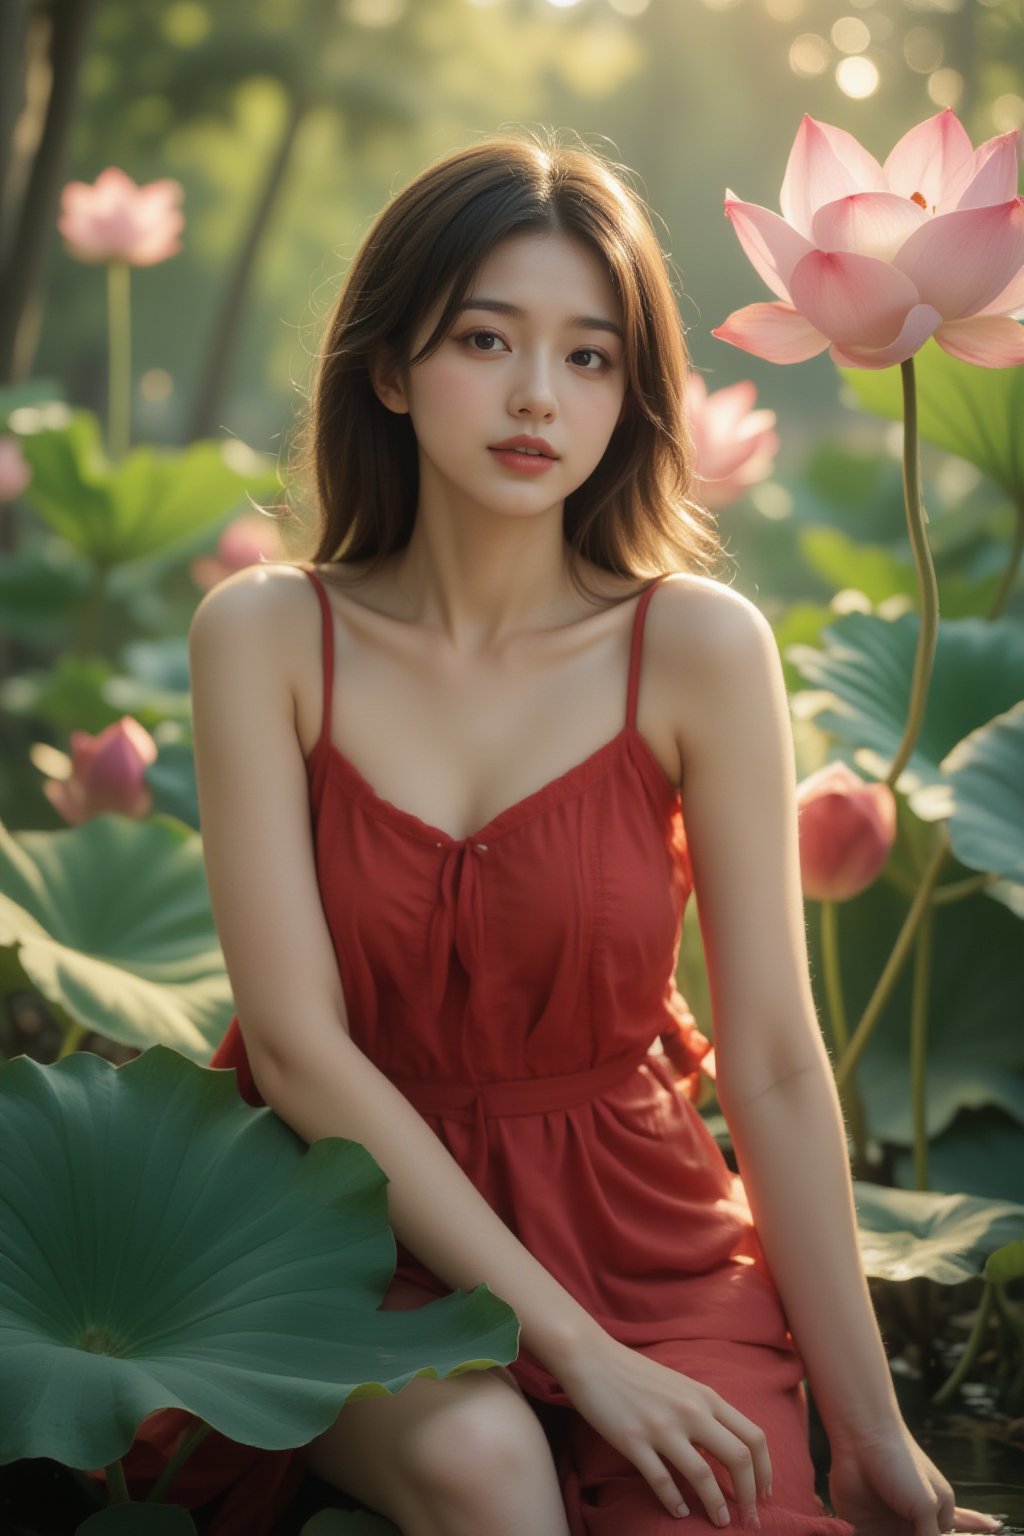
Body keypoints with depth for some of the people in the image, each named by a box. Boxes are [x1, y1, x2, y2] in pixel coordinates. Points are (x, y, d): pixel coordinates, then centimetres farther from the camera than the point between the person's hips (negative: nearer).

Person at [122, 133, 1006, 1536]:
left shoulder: (700, 647, -10)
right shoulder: (266, 635, -8)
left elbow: (776, 1065, -7)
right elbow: (297, 1042, -12)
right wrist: (572, 1344, -17)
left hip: (642, 1224, 1)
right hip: (360, 1217, -1)